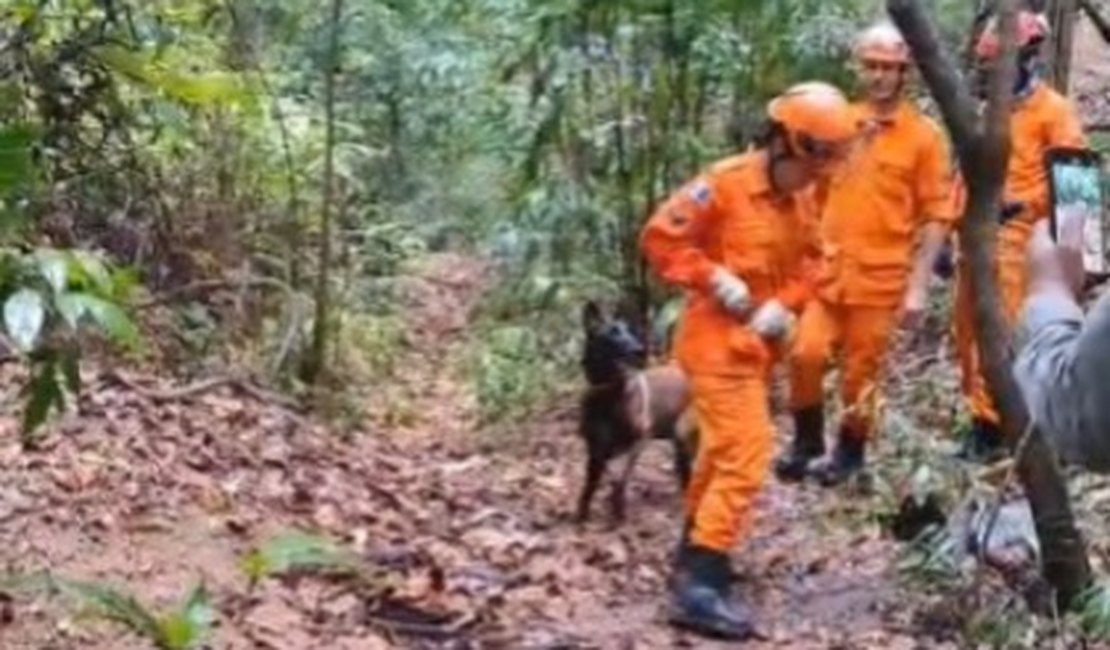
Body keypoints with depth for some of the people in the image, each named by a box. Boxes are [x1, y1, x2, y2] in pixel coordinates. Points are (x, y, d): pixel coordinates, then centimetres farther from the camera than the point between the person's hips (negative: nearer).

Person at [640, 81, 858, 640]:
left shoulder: (801, 197, 6)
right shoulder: (725, 184, -19)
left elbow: (805, 264, 13)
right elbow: (659, 237, -16)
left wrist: (785, 305, -6)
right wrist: (713, 279, -21)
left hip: (758, 343, 9)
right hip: (718, 340, -9)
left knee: (724, 449, 21)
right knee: (746, 453, -16)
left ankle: (695, 555, 38)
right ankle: (699, 585, -15)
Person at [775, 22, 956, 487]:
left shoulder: (924, 135, -4)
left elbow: (936, 217, -5)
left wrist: (918, 286, -9)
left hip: (880, 278, -3)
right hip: (827, 270, 3)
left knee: (860, 373, 6)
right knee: (806, 353, -9)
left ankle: (850, 450, 28)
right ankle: (807, 439, 14)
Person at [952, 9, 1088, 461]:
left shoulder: (1052, 110, -2)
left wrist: (1021, 204, -18)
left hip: (1013, 236, -7)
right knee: (968, 332, 10)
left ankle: (989, 423, -9)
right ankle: (983, 413, 20)